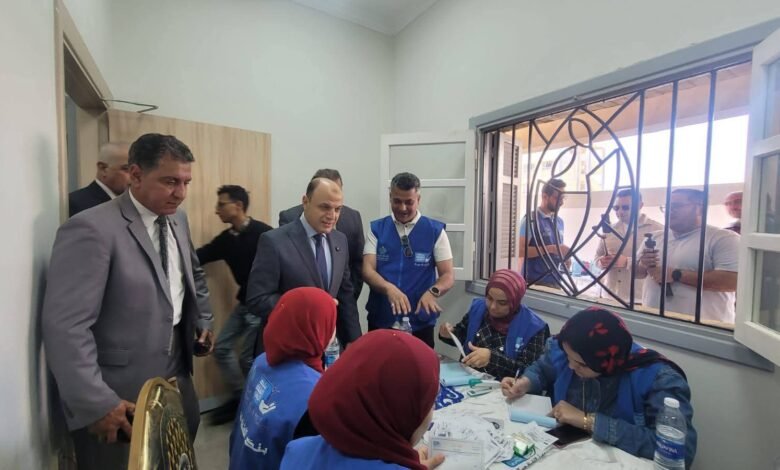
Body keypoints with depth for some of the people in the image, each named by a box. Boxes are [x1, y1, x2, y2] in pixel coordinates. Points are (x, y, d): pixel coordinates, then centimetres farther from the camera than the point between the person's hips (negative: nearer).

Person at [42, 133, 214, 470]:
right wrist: (97, 403, -21)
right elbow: (65, 327, -22)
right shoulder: (91, 229, -20)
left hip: (176, 377, 7)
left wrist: (202, 321, 8)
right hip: (121, 398, -6)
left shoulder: (177, 220, 3)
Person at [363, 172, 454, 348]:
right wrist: (389, 288, -28)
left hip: (420, 323, -1)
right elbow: (367, 270, -8)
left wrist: (432, 292, -27)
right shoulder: (376, 229, 1)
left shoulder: (435, 230, -3)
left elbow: (448, 276, -5)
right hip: (380, 321, 1)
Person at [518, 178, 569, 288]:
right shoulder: (530, 219, -10)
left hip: (555, 281, 7)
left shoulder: (560, 221, 13)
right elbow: (521, 250, -19)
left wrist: (564, 257, 0)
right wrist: (551, 249, -20)